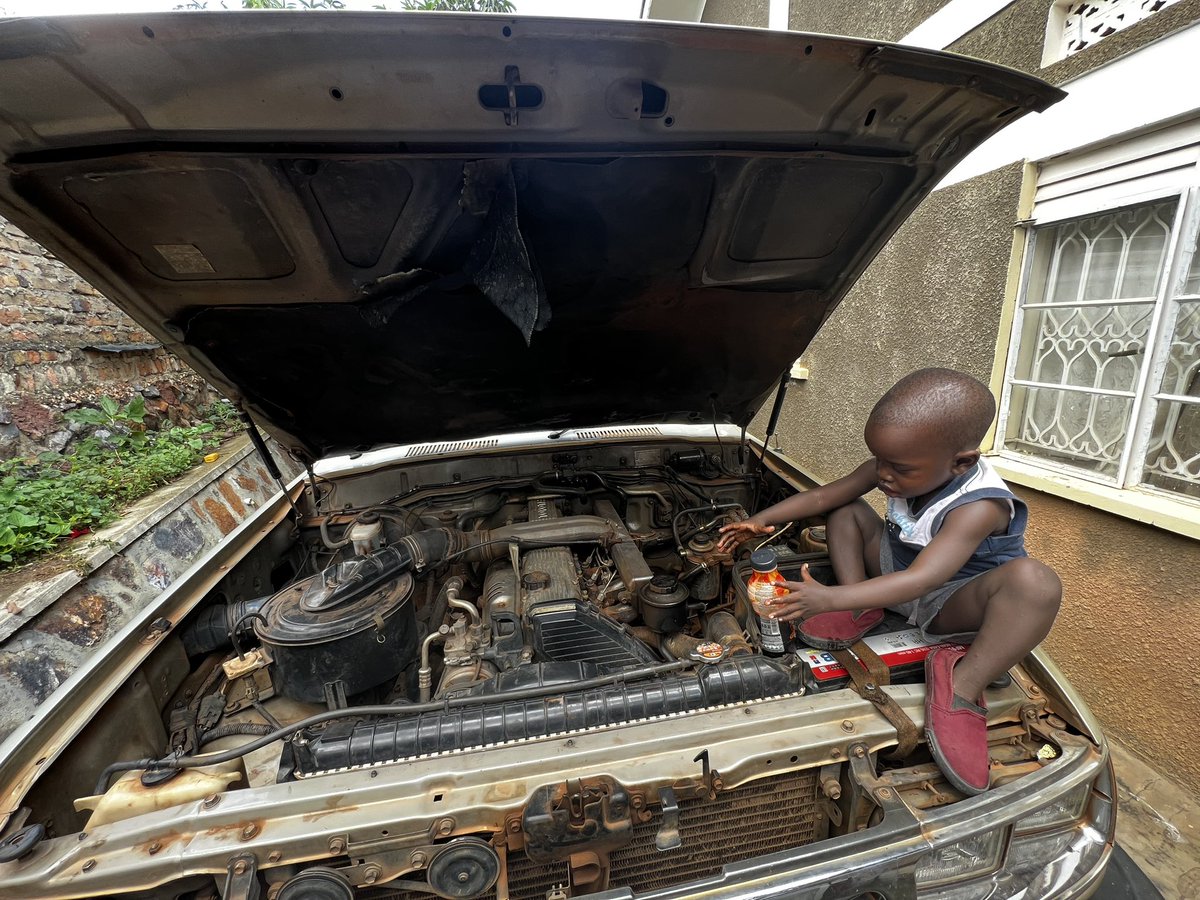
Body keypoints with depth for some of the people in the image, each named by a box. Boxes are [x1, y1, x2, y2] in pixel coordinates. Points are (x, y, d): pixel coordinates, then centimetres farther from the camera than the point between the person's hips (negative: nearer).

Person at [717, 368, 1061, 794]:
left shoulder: (979, 507, -33)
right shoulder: (888, 470, -15)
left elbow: (920, 580, -43)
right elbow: (822, 496, -8)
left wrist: (829, 599, -50)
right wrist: (761, 520, -18)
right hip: (894, 573, 6)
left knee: (1036, 583, -36)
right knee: (845, 511, -5)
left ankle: (963, 683, -25)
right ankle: (861, 613, -13)